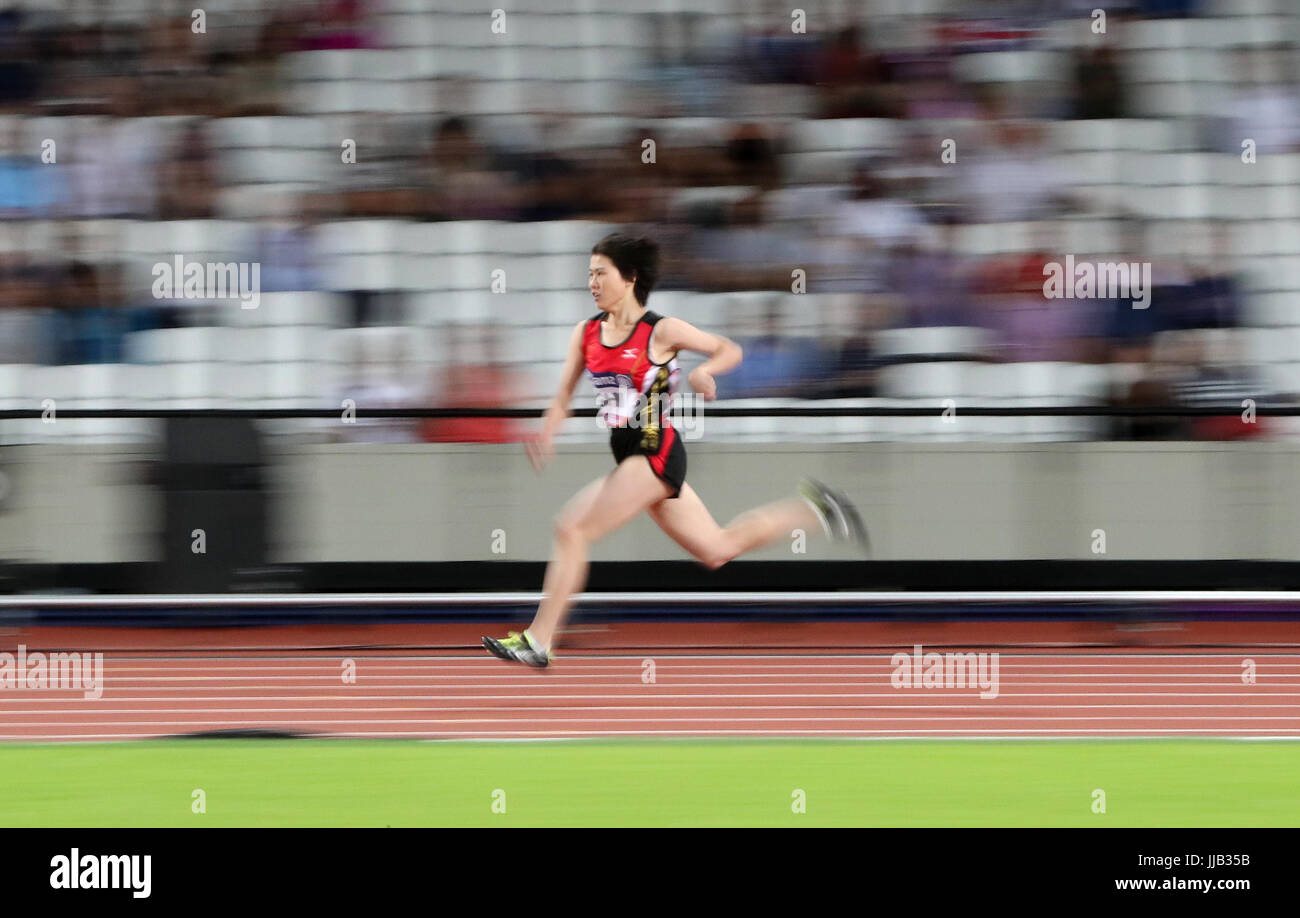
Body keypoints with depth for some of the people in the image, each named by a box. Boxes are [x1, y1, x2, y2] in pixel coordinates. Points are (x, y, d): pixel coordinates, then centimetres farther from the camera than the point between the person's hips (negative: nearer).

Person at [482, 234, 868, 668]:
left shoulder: (661, 331, -8)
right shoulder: (586, 333, 8)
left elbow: (730, 350, 1)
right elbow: (564, 395, 8)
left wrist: (703, 371, -20)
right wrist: (546, 434, -12)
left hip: (656, 453, -8)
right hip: (628, 455, 8)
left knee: (572, 529, -16)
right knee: (717, 550, 15)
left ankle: (538, 640, -13)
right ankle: (811, 507, 28)